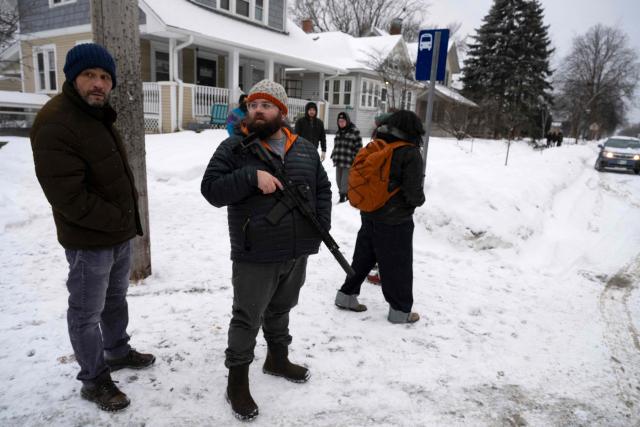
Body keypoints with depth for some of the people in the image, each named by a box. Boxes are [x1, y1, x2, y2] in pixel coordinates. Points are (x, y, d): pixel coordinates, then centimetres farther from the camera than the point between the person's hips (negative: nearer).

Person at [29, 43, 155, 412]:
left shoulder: (100, 115, 10)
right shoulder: (55, 123, -21)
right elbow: (68, 196, -26)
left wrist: (128, 217, 7)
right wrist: (118, 220, -17)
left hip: (122, 234, 9)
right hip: (89, 242, -9)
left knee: (116, 298, 25)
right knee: (87, 313, 8)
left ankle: (117, 350, 45)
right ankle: (94, 380, 26)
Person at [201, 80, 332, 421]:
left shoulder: (305, 149, 7)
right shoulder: (234, 147, -6)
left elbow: (322, 188, 15)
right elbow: (211, 190, -14)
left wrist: (321, 226, 2)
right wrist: (252, 176, -26)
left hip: (297, 251, 5)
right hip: (255, 254, -4)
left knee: (281, 310, 23)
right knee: (247, 318, 7)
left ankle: (277, 359, 45)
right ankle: (237, 380, 26)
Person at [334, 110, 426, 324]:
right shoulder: (411, 153, -15)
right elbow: (413, 192, -17)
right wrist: (420, 200, 4)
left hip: (369, 215, 6)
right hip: (395, 220, -6)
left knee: (364, 256, 20)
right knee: (398, 265, 8)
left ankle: (347, 294, 29)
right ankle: (400, 310, 20)